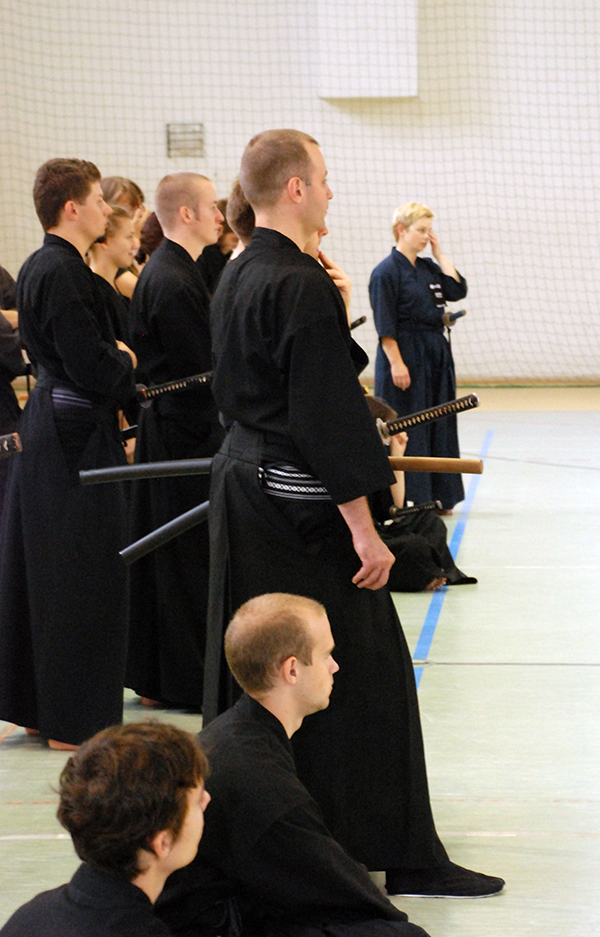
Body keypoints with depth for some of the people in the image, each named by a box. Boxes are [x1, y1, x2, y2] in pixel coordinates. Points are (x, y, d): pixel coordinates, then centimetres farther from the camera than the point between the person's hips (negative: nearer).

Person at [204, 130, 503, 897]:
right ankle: (401, 857, 1)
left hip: (242, 484, 10)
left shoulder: (235, 278, 10)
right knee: (362, 671, -3)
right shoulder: (302, 286, -18)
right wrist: (363, 528, -18)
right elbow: (328, 416, -20)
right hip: (301, 507, -9)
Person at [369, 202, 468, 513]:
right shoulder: (387, 272, -10)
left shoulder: (428, 268, 13)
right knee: (407, 429, -5)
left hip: (435, 358, 8)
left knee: (437, 427, 11)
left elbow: (457, 290, 1)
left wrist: (439, 254, 3)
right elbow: (385, 326, -13)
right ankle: (408, 499, -1)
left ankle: (438, 497, 19)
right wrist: (396, 363, -18)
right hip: (406, 356, -8)